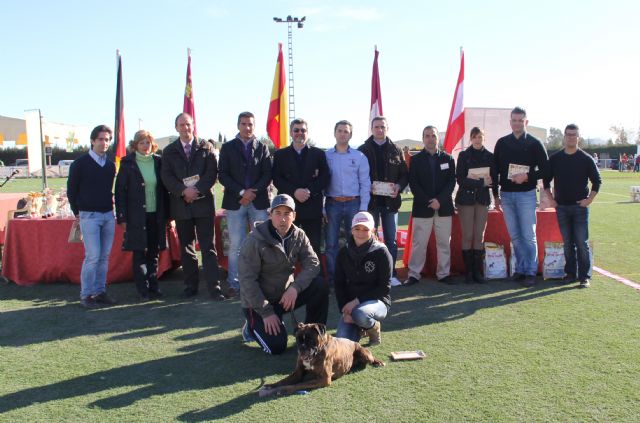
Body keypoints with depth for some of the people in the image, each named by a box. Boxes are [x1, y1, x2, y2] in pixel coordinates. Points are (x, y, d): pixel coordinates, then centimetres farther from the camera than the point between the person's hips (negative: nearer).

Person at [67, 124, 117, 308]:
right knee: (93, 256, -9)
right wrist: (78, 212, 5)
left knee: (104, 256, 5)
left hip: (108, 215, 5)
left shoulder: (111, 165, 9)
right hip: (89, 216, -5)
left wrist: (110, 207, 11)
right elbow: (71, 190, 2)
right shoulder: (80, 163, -4)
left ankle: (100, 291, 14)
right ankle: (86, 295, 1)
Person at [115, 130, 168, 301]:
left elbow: (164, 189, 9)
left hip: (156, 215, 3)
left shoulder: (158, 162, 7)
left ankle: (153, 287, 19)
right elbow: (120, 191, -1)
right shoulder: (127, 164, -1)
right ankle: (143, 290, 9)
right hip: (136, 216, -3)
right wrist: (122, 217, -7)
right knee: (139, 253, 1)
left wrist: (166, 215, 6)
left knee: (154, 253, 9)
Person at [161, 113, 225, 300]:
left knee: (208, 247, -3)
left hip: (203, 202, -2)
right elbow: (167, 177, 0)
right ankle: (191, 285, 18)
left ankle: (214, 287, -3)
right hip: (181, 205, 2)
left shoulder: (206, 147, 5)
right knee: (186, 248, 9)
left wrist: (197, 190, -15)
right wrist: (184, 191, -15)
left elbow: (212, 172, -2)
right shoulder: (169, 151, 9)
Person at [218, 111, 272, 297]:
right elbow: (223, 175, 1)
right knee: (236, 245, 0)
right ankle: (234, 284, 6)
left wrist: (253, 192, -10)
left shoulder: (262, 148, 12)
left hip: (258, 201, 1)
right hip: (235, 202, -1)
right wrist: (241, 192, -10)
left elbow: (267, 175, 4)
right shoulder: (227, 147, 10)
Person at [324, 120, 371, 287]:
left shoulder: (359, 156, 3)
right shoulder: (326, 156, 2)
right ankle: (332, 279, 12)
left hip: (353, 203, 0)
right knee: (331, 243, 3)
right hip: (332, 204, 0)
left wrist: (363, 208, -4)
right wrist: (321, 208, -3)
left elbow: (365, 183, 3)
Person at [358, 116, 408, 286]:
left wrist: (398, 186, -11)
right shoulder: (362, 150, 2)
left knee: (391, 240, 6)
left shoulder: (396, 151, 8)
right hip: (370, 200, -2)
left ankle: (391, 274, 14)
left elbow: (405, 174, 8)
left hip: (390, 200, 2)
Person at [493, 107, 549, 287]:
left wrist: (527, 176, -17)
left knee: (528, 236, -3)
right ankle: (520, 269, 17)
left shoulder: (534, 143, -1)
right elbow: (495, 169, 11)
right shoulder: (502, 143, 9)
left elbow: (545, 169, -2)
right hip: (506, 195, 4)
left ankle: (531, 272, 4)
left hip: (526, 195, -3)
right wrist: (495, 194, 8)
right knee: (515, 236, 8)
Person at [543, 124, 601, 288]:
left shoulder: (586, 159, -1)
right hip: (561, 207, 2)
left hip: (580, 207, -2)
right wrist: (551, 199, 6)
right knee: (567, 243, 8)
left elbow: (597, 181, 3)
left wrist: (590, 199, -6)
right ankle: (570, 273, 17)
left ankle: (584, 276, 2)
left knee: (582, 243, -4)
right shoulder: (555, 158, 5)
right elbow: (546, 180, 14)